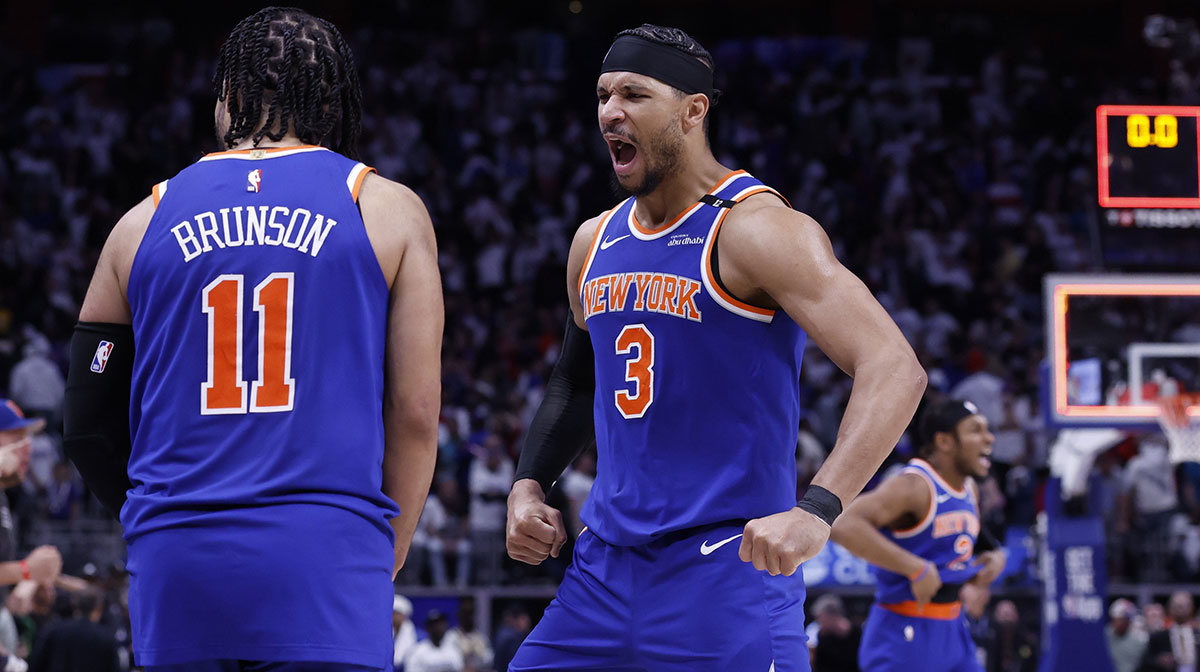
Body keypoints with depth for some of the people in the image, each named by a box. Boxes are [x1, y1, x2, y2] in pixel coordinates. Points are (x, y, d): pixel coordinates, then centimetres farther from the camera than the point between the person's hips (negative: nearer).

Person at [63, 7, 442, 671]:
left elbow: (89, 428, 16)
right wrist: (386, 559, 15)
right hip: (325, 557, -2)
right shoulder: (388, 211, 7)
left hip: (176, 567, 3)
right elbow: (415, 415, 3)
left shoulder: (144, 222, 13)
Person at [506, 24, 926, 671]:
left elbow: (895, 371, -23)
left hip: (728, 564, -7)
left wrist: (817, 509, -35)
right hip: (606, 563, 7)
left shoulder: (756, 229, -13)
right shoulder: (595, 242, 12)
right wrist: (527, 485, 12)